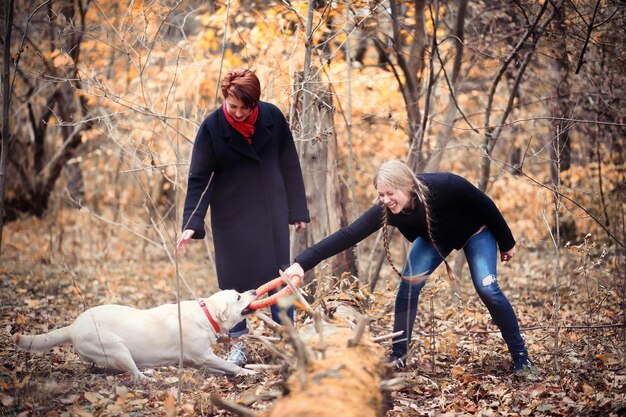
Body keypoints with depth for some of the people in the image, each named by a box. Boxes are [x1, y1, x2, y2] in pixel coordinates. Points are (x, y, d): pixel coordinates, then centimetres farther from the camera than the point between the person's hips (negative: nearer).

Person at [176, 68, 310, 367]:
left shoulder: (273, 118, -8)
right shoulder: (212, 127, -14)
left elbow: (290, 166, 2)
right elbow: (199, 179, -11)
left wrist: (298, 210, 4)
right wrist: (192, 224, -20)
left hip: (271, 211, 2)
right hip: (231, 215, -2)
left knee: (279, 273, 5)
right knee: (234, 277, 2)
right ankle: (238, 344, 15)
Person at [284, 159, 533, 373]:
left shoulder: (444, 186, -41)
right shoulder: (385, 210, -32)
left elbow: (485, 205, -24)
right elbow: (347, 236, -38)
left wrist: (506, 243, -12)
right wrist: (303, 262, -47)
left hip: (474, 231, -3)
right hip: (434, 237, 3)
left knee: (487, 287, -15)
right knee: (409, 284, -12)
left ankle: (520, 356, -1)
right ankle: (398, 355, -1)